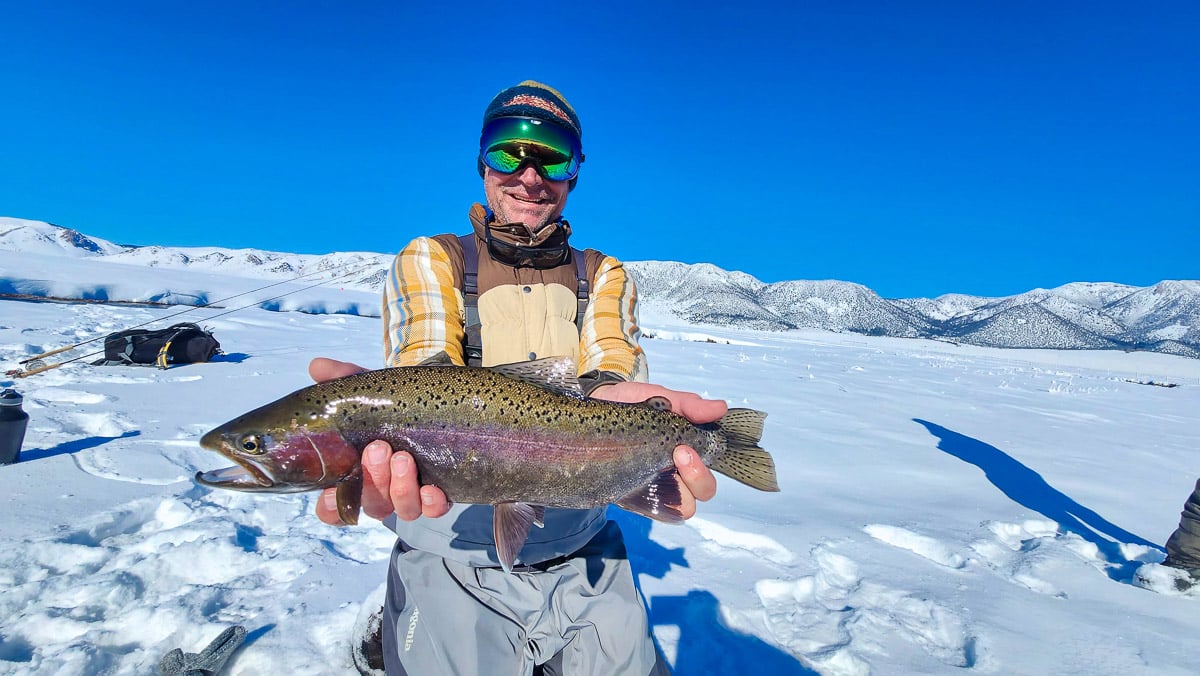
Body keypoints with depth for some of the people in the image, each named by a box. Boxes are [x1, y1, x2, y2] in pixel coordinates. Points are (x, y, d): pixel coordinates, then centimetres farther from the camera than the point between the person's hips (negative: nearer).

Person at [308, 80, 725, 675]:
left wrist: (610, 401, -36)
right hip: (454, 565, -2)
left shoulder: (605, 278, 6)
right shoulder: (430, 262, 1)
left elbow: (612, 370, -12)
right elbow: (425, 371, -16)